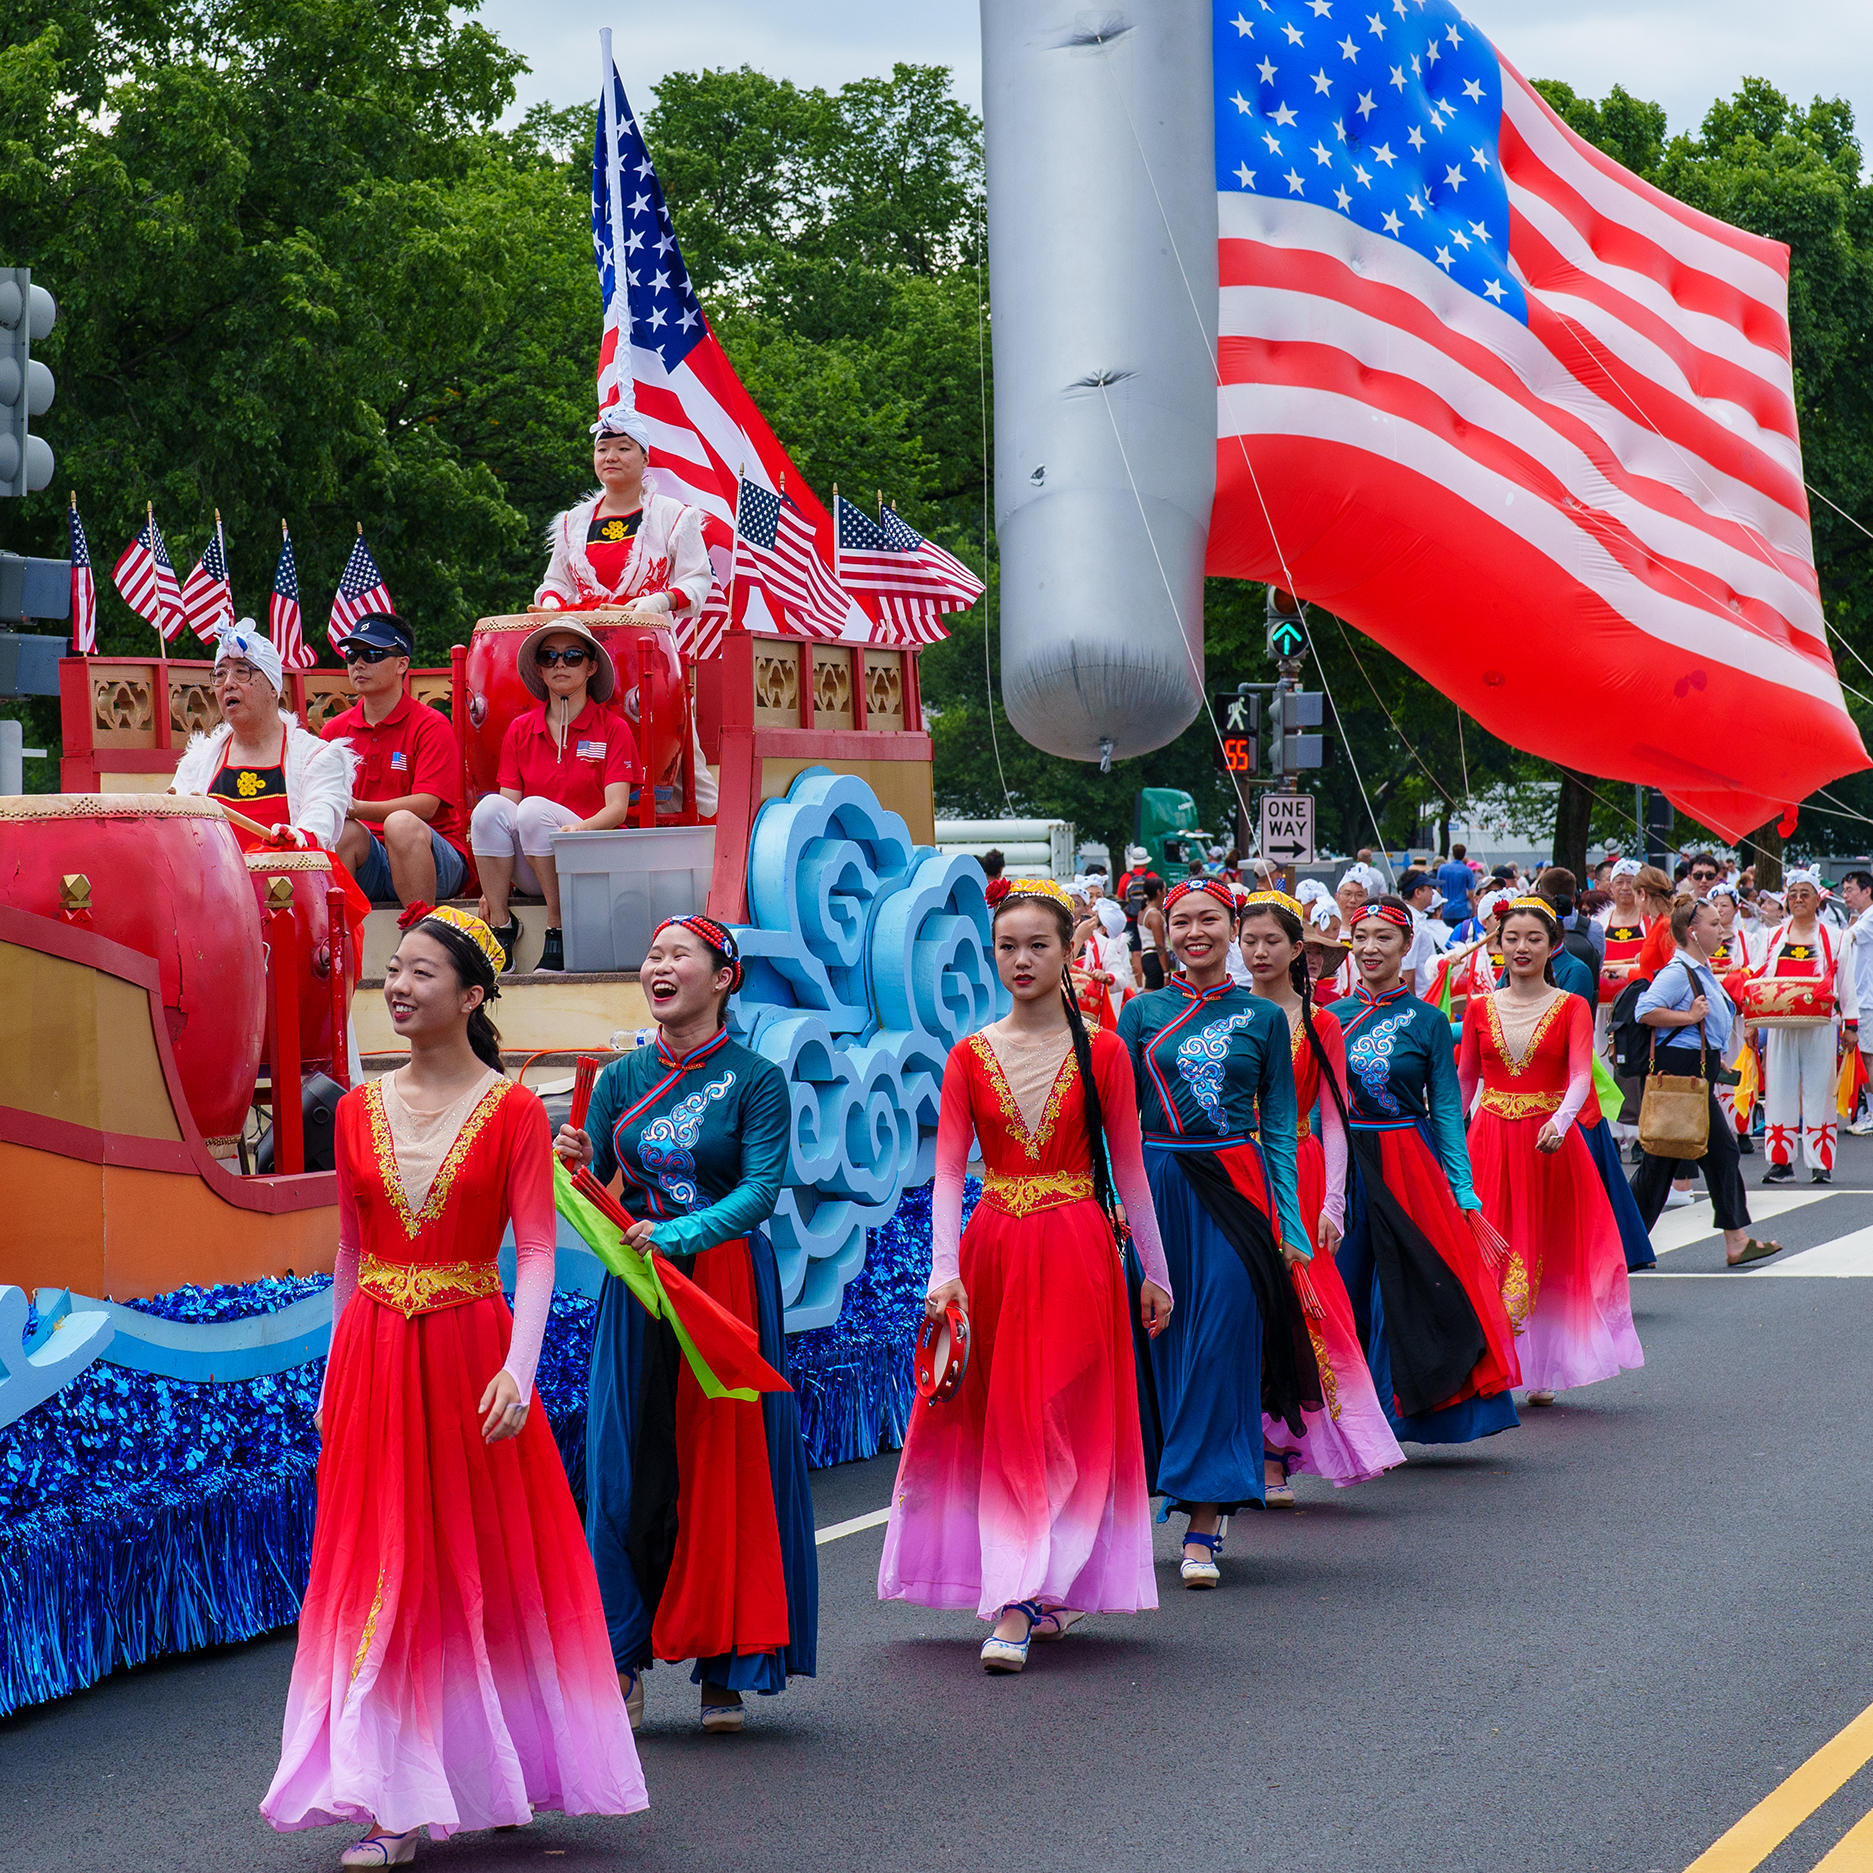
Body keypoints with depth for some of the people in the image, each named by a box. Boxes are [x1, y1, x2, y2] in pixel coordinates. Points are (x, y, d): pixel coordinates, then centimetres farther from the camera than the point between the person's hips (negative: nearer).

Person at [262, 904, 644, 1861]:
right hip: (374, 1355, 3)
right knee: (381, 1571, 0)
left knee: (489, 1564, 6)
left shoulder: (513, 1110, -4)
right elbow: (351, 1249, 14)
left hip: (471, 1354, -3)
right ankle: (394, 1809, 2)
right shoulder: (360, 1109, 7)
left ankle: (498, 1778, 22)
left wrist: (518, 1369, -20)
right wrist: (334, 1377, 14)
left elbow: (537, 1250, -8)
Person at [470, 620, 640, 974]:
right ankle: (500, 926, -22)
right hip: (529, 873, 3)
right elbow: (508, 803, 4)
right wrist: (492, 887, -10)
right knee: (491, 807, -25)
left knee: (534, 808, -31)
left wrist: (579, 829, -31)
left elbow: (617, 809, -7)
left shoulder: (613, 729, 3)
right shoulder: (520, 730, 12)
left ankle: (559, 931, -24)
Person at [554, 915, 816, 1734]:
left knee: (728, 1466, 0)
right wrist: (576, 1168, -14)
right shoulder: (622, 1079, 7)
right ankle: (623, 1663, 10)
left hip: (728, 1280, -3)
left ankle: (723, 1668, 8)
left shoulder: (756, 1080, -4)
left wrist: (677, 1235, -27)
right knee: (628, 1471, 2)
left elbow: (762, 1189, -14)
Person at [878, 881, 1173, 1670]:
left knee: (1054, 1422, -7)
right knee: (994, 1420, 6)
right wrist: (944, 1269, -12)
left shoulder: (1101, 1052, 0)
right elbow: (948, 1170, -1)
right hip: (992, 1248, 3)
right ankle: (1042, 1592, 18)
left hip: (1076, 1251, -3)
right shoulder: (970, 1056, 5)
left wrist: (1153, 1270, 4)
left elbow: (1128, 1169, 3)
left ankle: (1018, 1605, -11)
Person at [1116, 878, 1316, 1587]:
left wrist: (1291, 1222, 1)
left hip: (1234, 1190, -1)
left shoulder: (1263, 1017, 8)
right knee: (1155, 1345, 3)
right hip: (1156, 1187, 1)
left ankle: (1204, 1527, -3)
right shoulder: (1142, 1012, 9)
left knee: (1222, 1347, -5)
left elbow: (1280, 1127, 8)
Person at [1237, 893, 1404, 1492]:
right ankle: (1269, 1454, 2)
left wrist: (1332, 1204, -7)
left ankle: (1274, 1457, 0)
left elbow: (1333, 1122, 2)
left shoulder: (1319, 1025, 5)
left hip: (1298, 1178, 0)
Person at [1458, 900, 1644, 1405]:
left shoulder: (1572, 1008, 0)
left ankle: (1540, 1371, 13)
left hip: (1551, 1141, -1)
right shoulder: (1480, 1008, 7)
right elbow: (1463, 1080, 13)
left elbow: (1581, 1075, -13)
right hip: (1490, 1139, 1)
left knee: (1548, 1254, 3)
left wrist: (1560, 1122, -31)